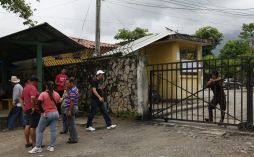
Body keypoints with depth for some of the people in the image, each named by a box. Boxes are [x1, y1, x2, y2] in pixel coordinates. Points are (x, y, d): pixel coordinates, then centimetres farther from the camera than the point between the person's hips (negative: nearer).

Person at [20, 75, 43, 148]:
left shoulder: (25, 88, 15)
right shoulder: (33, 88, -16)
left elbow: (21, 98, 21)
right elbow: (33, 98, -32)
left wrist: (23, 107, 15)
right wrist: (34, 107, -22)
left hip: (27, 109, 10)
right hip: (34, 111, -10)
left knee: (27, 126, 13)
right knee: (33, 127, -4)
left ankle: (27, 143, 21)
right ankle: (34, 144, 4)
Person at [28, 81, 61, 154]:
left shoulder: (43, 94, -9)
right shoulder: (57, 94, 5)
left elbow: (38, 103, -21)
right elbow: (59, 105, 10)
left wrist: (43, 112, -17)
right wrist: (59, 114, 21)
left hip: (46, 115, -4)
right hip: (55, 114, 4)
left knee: (40, 130, 6)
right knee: (53, 130, 6)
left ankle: (38, 147, 6)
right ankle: (52, 147, 9)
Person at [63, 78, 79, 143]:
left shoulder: (72, 91, -21)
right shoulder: (75, 88, 12)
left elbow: (72, 102, -24)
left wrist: (69, 111, -24)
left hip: (71, 108, -11)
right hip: (71, 107, 11)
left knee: (71, 124, -4)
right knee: (71, 123, 19)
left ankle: (74, 139, 2)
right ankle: (74, 136, 30)